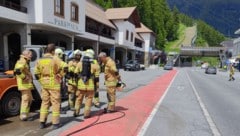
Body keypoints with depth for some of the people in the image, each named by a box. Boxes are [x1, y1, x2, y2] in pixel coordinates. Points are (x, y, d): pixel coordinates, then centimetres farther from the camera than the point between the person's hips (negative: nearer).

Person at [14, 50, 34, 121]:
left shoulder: (25, 62, 19)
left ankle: (25, 114, 25)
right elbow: (17, 71, -29)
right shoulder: (22, 61, -13)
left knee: (29, 99, 16)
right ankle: (23, 116, 4)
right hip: (24, 84, -11)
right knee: (25, 99, -5)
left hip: (27, 84, 11)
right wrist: (24, 77, -21)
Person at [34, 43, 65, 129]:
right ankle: (55, 123, 10)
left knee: (45, 102, 16)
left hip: (44, 84, 5)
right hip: (54, 84, -5)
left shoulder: (40, 60, 6)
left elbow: (36, 73, 9)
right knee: (55, 103, 4)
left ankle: (42, 122, 20)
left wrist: (41, 80, 18)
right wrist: (60, 76, -1)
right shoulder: (55, 59, -11)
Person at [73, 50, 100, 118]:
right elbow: (96, 77, 1)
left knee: (79, 98, 17)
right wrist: (97, 84, 9)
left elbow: (76, 73, 3)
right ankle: (86, 114, 12)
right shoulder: (94, 65, -1)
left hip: (81, 84, 2)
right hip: (90, 85, -2)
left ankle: (76, 112, 28)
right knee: (88, 99, 9)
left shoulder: (79, 64, 2)